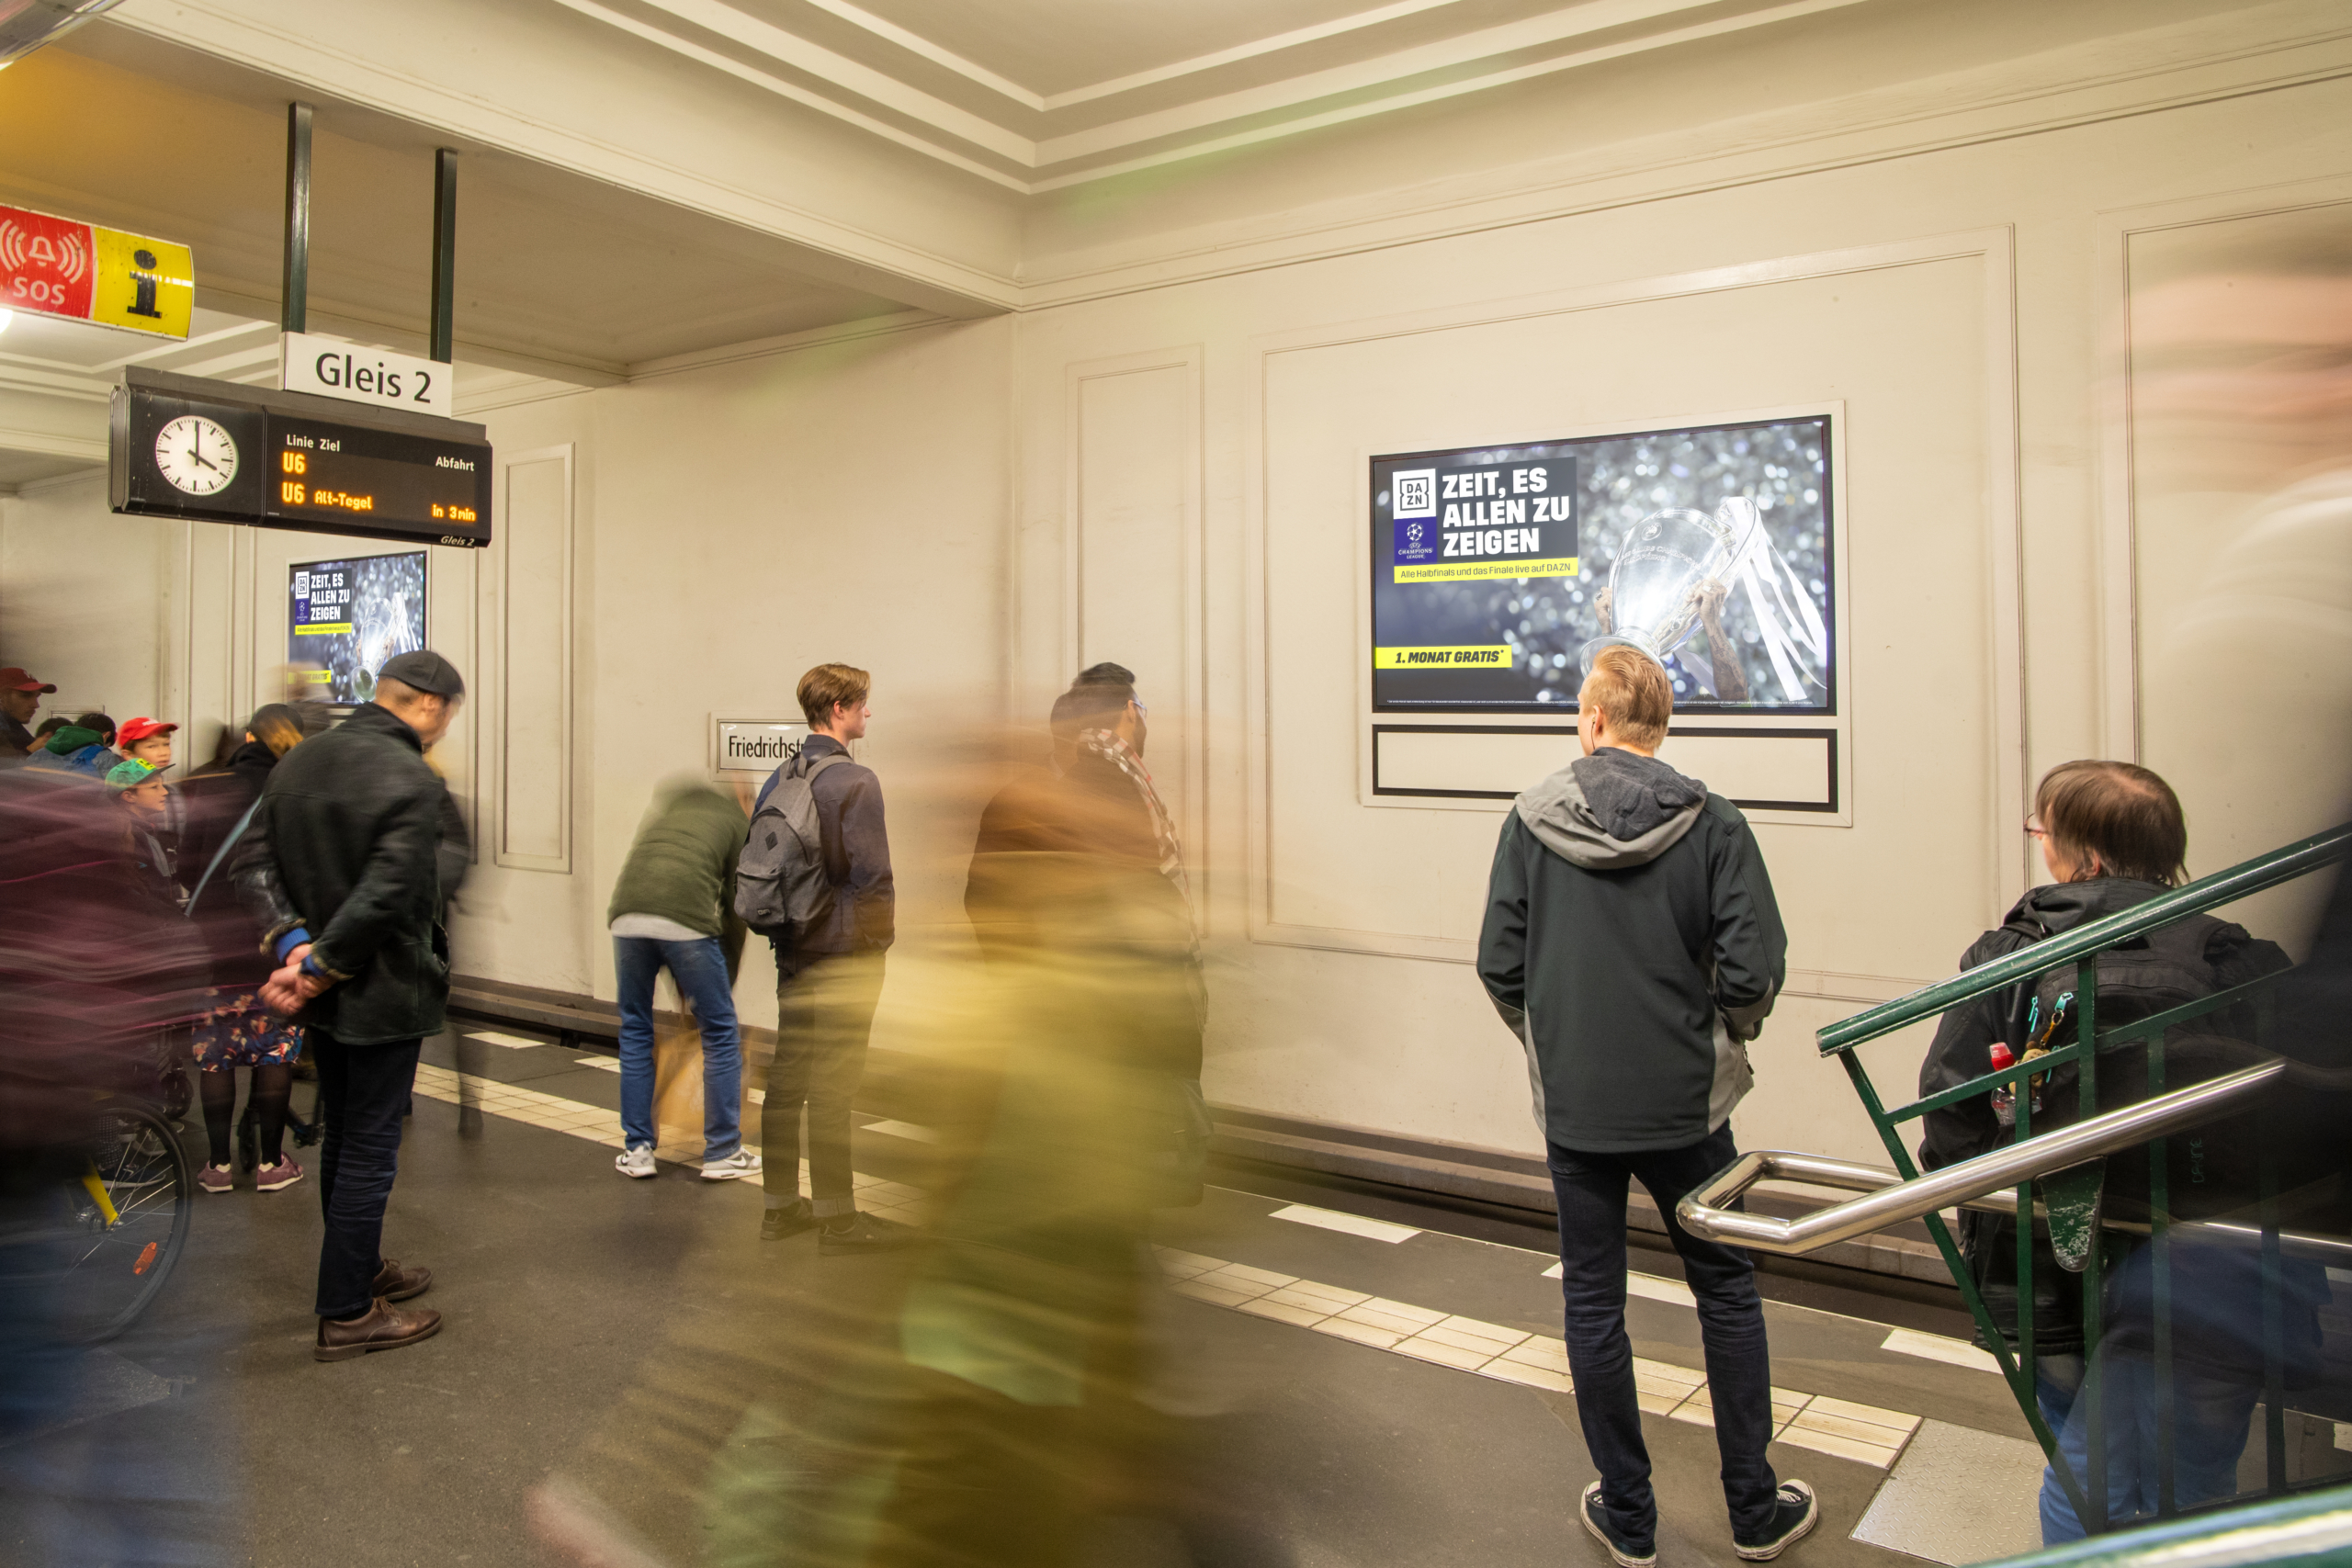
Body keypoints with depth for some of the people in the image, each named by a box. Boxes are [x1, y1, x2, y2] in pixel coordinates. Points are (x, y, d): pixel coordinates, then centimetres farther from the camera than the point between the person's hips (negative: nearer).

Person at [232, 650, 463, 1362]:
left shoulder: (298, 760, 5)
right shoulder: (410, 779, -21)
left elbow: (254, 858, 3)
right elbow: (388, 894, -27)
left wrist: (293, 942, -6)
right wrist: (321, 966, -17)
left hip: (326, 992, 8)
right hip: (382, 993, -8)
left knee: (342, 1138, 21)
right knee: (369, 1150, 3)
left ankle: (360, 1271, 38)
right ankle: (347, 1316, 13)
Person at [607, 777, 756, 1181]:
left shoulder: (668, 803, 33)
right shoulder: (740, 825, 23)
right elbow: (734, 912, 20)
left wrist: (681, 986, 36)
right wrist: (725, 986, 30)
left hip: (628, 916, 4)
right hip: (686, 920, -3)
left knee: (635, 1031, 22)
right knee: (719, 1033, 13)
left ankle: (637, 1150, 26)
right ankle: (723, 1153, 19)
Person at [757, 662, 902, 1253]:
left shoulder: (780, 777, 9)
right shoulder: (854, 780, -15)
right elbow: (871, 873, -18)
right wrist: (882, 937, -4)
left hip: (793, 950, 8)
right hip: (844, 951, -8)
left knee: (787, 1074, 13)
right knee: (831, 1084, -3)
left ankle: (780, 1205, 23)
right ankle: (837, 1218, 4)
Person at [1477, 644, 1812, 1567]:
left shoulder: (1531, 822, -6)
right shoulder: (1712, 824, -8)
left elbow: (1499, 965, -5)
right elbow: (1754, 969, -12)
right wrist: (1724, 1033, 9)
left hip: (1573, 1103, 0)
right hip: (1685, 1101, 0)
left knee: (1593, 1304, 12)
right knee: (1726, 1291, 17)